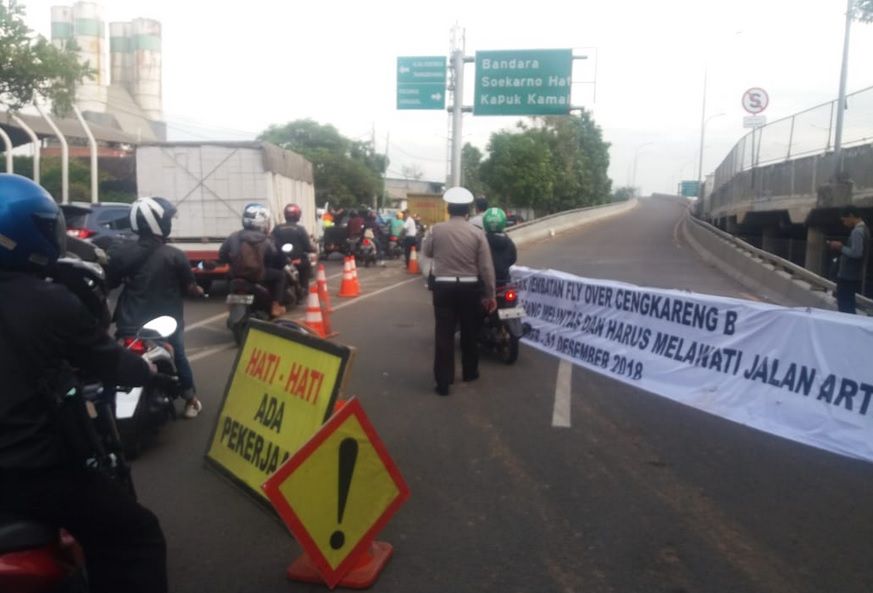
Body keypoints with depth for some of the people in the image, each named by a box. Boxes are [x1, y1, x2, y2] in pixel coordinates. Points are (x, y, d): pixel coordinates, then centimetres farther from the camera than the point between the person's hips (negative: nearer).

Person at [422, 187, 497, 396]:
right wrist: (490, 295, 2)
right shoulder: (477, 233, -7)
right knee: (469, 332, 17)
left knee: (444, 334, 3)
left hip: (444, 286, 0)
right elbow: (486, 267, -6)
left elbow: (426, 252, 12)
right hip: (470, 287, 1)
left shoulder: (436, 229, -5)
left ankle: (443, 382, 2)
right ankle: (470, 372, 33)